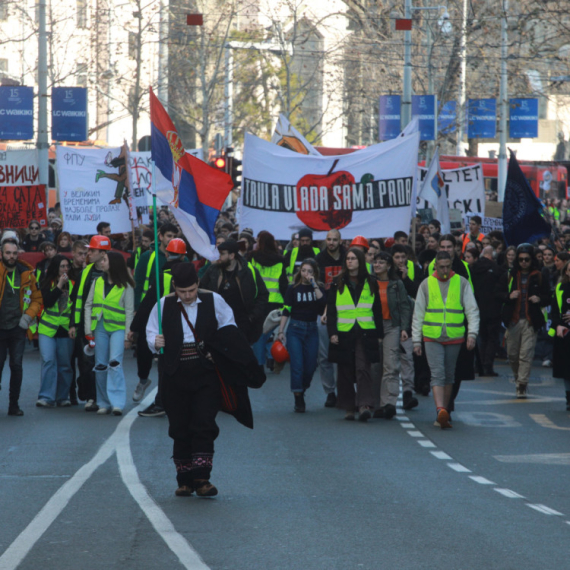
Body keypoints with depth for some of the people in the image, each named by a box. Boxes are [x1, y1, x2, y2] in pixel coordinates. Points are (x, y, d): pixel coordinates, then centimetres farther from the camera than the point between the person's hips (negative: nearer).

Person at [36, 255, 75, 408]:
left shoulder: (72, 284, 6)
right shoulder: (47, 283, 3)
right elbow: (47, 301, -10)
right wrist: (59, 286, -11)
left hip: (65, 330, 2)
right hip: (47, 328, -1)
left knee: (65, 364, 3)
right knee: (48, 361, -11)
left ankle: (63, 397, 13)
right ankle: (46, 397, -10)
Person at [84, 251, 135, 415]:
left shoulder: (126, 286, -1)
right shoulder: (97, 282, 10)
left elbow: (129, 311, -1)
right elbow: (89, 305, 11)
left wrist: (127, 335, -6)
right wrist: (88, 329, 3)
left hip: (118, 328, -4)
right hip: (100, 328, 4)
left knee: (115, 363, -16)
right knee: (100, 366, 4)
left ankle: (117, 402, -19)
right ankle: (104, 403, 12)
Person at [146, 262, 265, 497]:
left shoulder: (214, 301, 3)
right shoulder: (164, 305, 5)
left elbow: (229, 332, 11)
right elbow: (150, 332, 13)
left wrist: (218, 353, -5)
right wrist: (155, 342, -10)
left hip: (206, 373, -1)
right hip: (176, 374, 1)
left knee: (204, 425, -10)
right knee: (180, 428, 4)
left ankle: (201, 478, -9)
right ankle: (184, 480, 13)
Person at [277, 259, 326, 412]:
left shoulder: (319, 288, 5)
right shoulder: (293, 288, 3)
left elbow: (323, 302, -15)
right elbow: (286, 311, 1)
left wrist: (314, 285, -15)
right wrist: (281, 331, -5)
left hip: (312, 329, 2)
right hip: (295, 329, -2)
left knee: (310, 365, 3)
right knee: (297, 365, -9)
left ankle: (301, 391, 26)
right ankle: (298, 400, -5)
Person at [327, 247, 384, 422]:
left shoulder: (371, 283, 9)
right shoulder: (338, 284, 8)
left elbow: (377, 310, 11)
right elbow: (331, 310, 6)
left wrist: (379, 334, 6)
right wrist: (332, 333, -5)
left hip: (365, 335, -1)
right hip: (343, 334, 1)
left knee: (363, 368, -13)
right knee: (345, 372, 4)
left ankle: (365, 405, -20)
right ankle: (348, 407, 11)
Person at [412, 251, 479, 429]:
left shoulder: (461, 283, 5)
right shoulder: (426, 284, 5)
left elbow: (472, 310, 4)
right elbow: (418, 313, 9)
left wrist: (472, 333, -9)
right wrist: (416, 340, 5)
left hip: (454, 337, 1)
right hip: (432, 337, -1)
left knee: (449, 376, 10)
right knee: (437, 374, -13)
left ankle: (445, 412, 19)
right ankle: (440, 411, -25)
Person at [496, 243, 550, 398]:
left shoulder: (539, 277, 5)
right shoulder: (509, 276, 8)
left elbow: (548, 297, 10)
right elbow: (498, 294, 7)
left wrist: (539, 299, -12)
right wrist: (509, 296, -13)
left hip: (531, 321, -2)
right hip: (513, 320, 2)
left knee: (526, 354, -9)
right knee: (512, 354, 7)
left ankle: (522, 384, -6)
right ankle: (518, 376, 31)